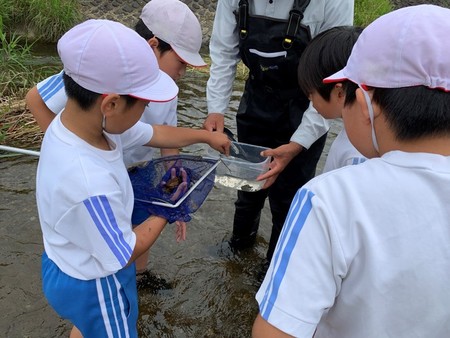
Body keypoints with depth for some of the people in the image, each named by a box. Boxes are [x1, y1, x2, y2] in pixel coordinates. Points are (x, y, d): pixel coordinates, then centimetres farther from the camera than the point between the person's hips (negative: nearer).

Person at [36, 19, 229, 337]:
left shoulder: (95, 119, -17)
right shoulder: (92, 184, -42)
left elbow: (155, 134, 1)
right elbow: (124, 256, -25)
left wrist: (206, 135, 12)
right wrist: (166, 214, -11)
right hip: (93, 286, -7)